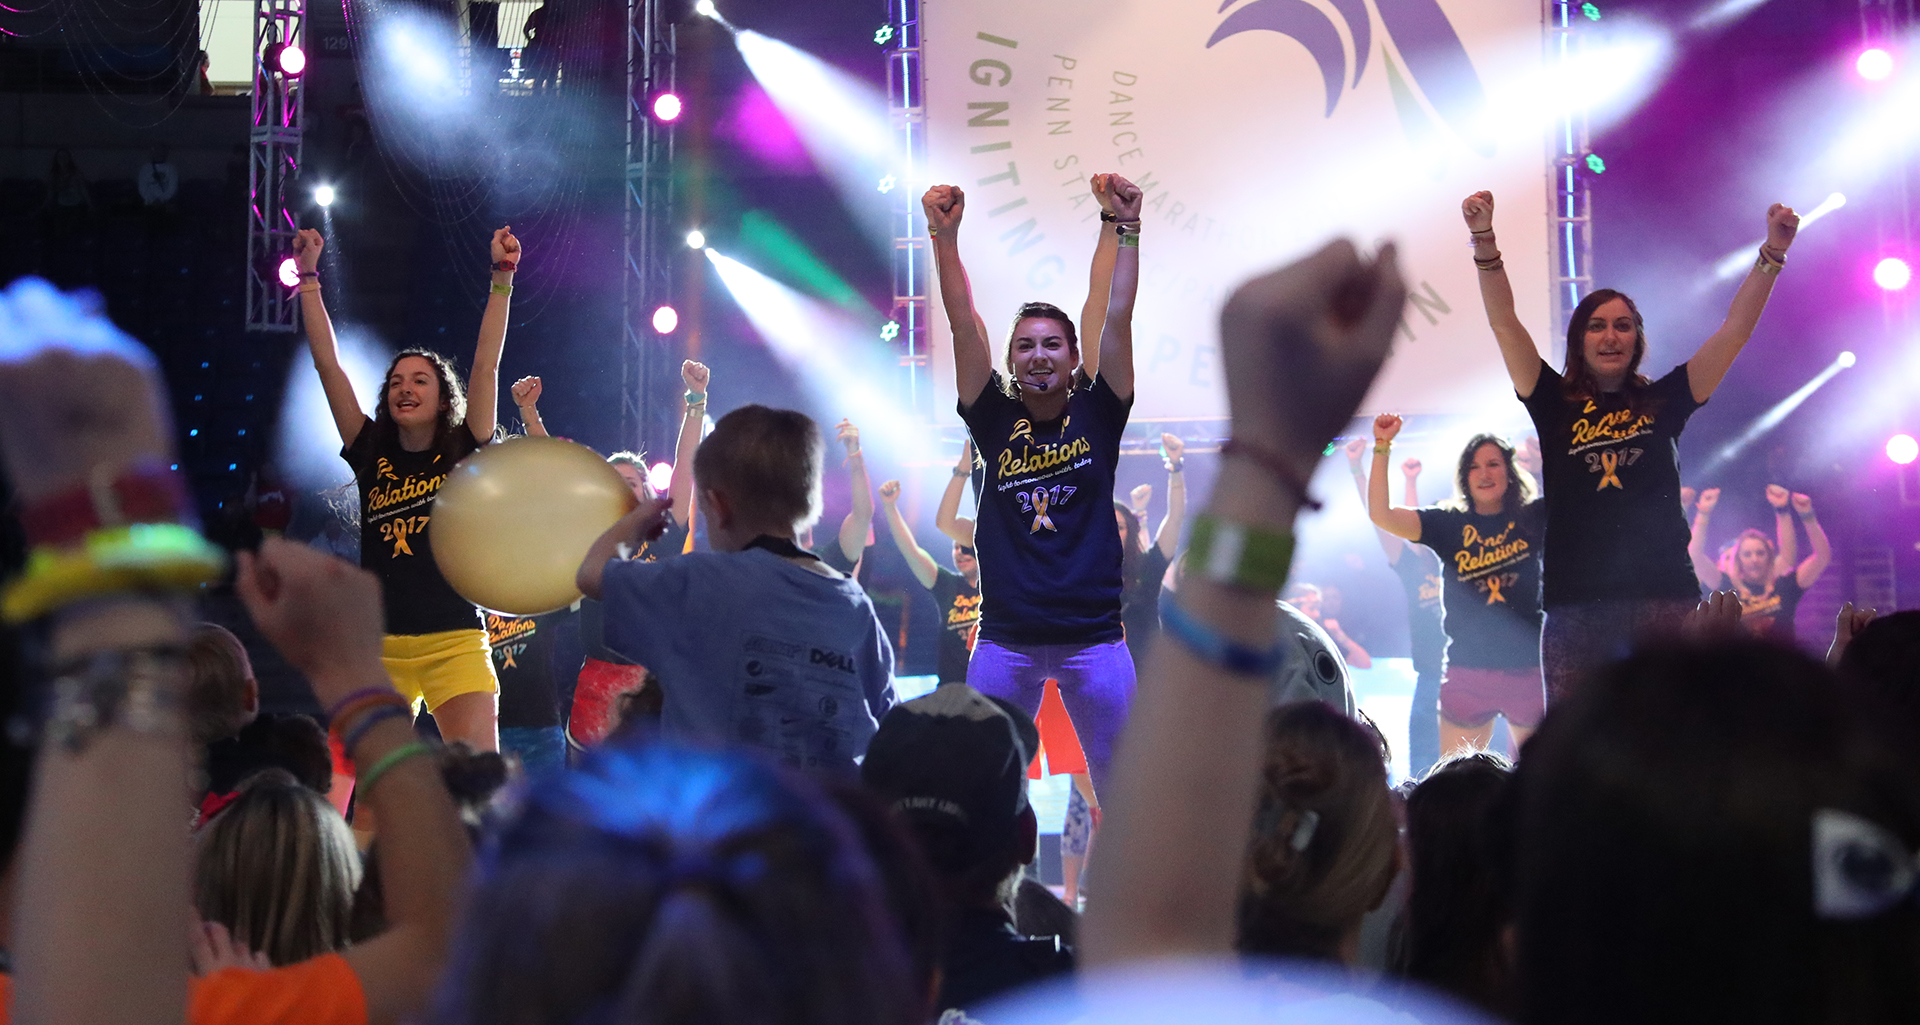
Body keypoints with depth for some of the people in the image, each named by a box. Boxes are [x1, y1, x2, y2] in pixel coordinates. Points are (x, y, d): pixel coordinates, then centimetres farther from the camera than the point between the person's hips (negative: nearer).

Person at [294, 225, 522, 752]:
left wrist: (503, 277, -6)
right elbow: (329, 365, 10)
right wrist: (308, 278, 8)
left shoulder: (464, 455, 6)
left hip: (454, 645, -3)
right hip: (380, 649, 3)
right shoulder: (373, 457, 11)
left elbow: (487, 363, -1)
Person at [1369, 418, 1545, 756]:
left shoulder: (1533, 518, 5)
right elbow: (1380, 515, -4)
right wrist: (1382, 447, -9)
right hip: (1468, 672, 0)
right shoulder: (1449, 524, 5)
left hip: (1529, 668, 0)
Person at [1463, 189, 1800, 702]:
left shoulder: (1663, 402, 12)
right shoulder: (1556, 404, 10)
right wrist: (1484, 241, -10)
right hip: (1576, 601, 0)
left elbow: (1736, 330, 8)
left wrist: (1773, 251, -1)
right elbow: (1505, 324, 1)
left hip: (1664, 595, 0)